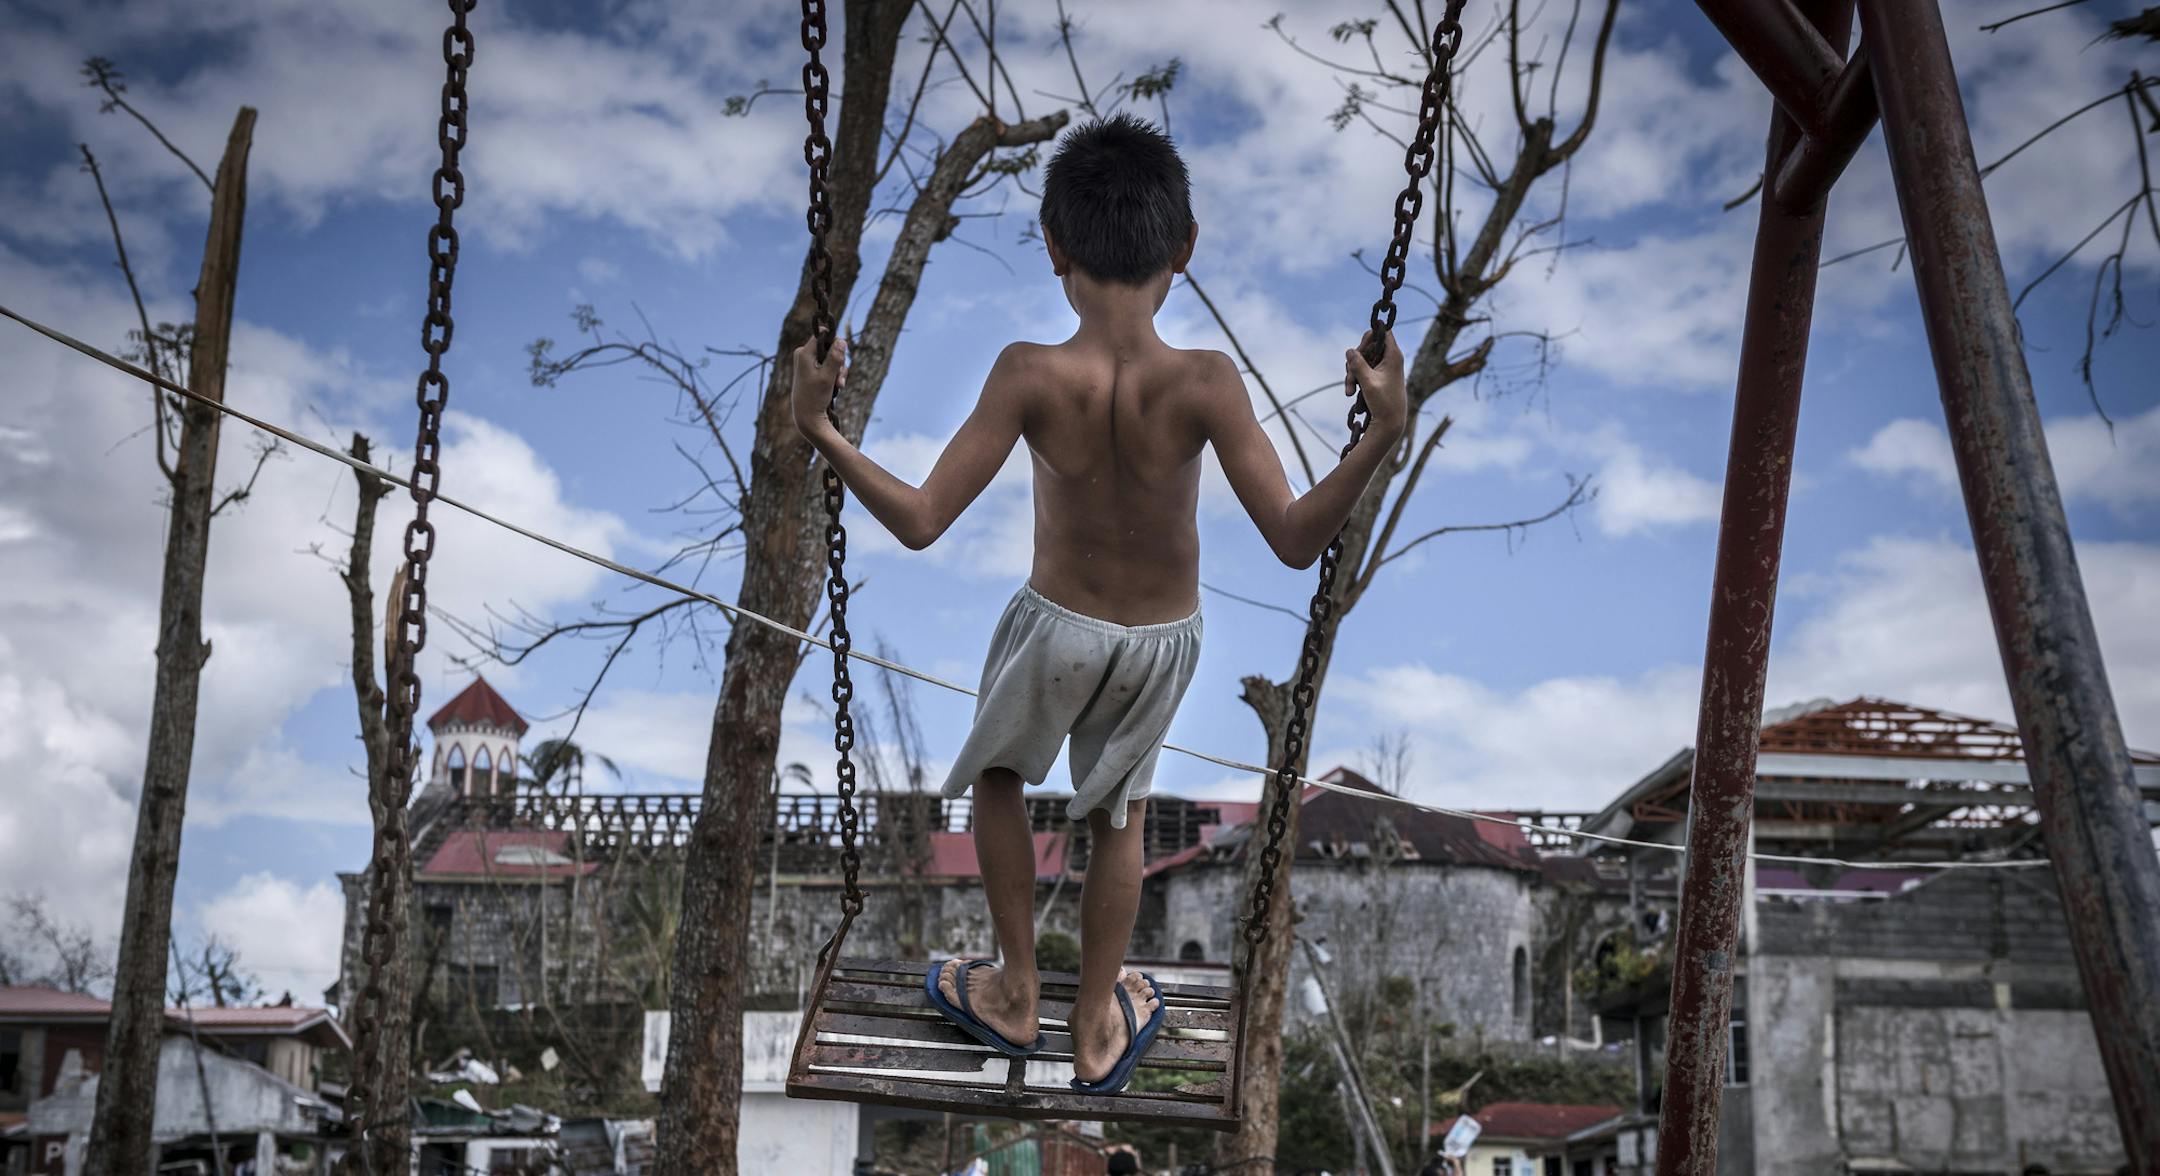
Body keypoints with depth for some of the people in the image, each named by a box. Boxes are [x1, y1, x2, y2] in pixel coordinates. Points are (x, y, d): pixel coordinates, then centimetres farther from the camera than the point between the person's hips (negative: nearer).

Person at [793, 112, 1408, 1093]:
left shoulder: (1031, 377, -28)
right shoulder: (1205, 385, -27)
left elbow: (920, 522, -26)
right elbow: (1296, 541, -28)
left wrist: (817, 427, -21)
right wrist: (1383, 432, -27)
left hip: (1059, 626, -1)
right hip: (1165, 638, 2)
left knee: (996, 773, 29)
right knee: (1117, 817, 26)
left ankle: (1015, 995, 40)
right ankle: (1097, 1030, 41)